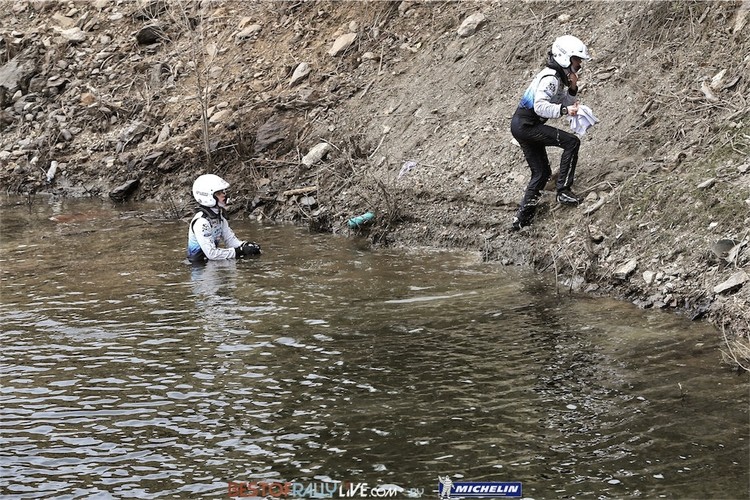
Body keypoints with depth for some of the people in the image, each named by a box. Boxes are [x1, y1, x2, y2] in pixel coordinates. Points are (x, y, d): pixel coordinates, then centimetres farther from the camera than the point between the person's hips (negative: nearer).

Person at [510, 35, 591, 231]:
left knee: (542, 172, 14)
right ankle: (563, 190, -17)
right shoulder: (550, 78, -18)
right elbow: (540, 106, -29)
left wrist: (572, 89, 0)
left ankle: (522, 217, 16)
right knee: (572, 142, -17)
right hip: (525, 125, -10)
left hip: (523, 126, 10)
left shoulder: (558, 77, 13)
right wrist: (564, 110, -37)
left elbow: (566, 104, 17)